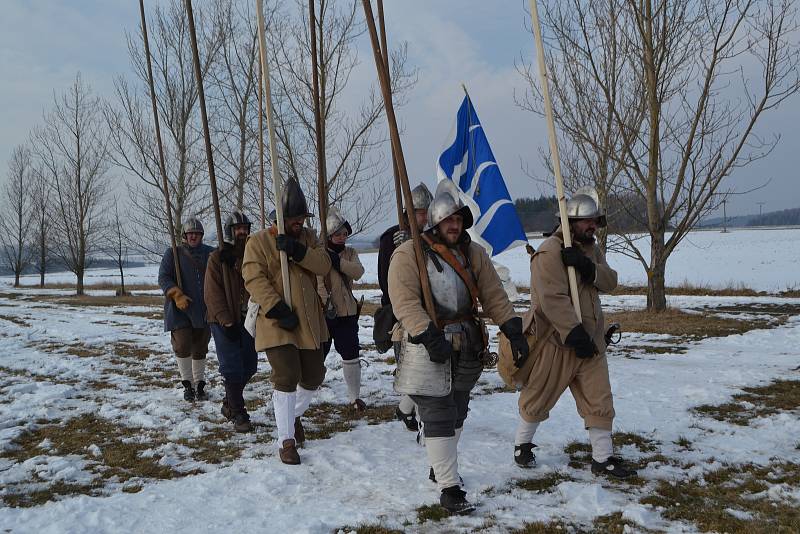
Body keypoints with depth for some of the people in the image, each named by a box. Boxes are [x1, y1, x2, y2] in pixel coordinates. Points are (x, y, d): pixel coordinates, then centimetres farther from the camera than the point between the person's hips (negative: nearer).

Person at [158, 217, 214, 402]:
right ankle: (187, 384, 7)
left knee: (200, 348, 9)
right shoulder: (173, 253, 1)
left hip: (204, 309, 2)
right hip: (180, 310, -2)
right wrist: (177, 295, -17)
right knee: (182, 345, -11)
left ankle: (199, 385, 22)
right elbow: (163, 278, -3)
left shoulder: (210, 253, 7)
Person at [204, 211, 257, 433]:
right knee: (232, 368, -7)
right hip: (225, 322, -5)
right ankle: (238, 414, 1)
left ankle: (229, 403, 30)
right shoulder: (218, 258, -3)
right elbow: (213, 293, -9)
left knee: (248, 366, 10)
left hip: (248, 320, 5)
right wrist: (227, 322, -16)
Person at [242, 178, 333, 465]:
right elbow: (254, 279, -15)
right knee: (286, 378, -13)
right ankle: (286, 441, -1)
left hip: (309, 321, 6)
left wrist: (297, 250, -22)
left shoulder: (308, 237, 11)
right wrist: (278, 309, -24)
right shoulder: (259, 241, -5)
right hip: (277, 322, -6)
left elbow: (324, 265, -5)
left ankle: (295, 415, 41)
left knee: (313, 375, 13)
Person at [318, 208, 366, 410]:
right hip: (324, 313, -4)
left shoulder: (350, 253, 9)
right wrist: (326, 303, -24)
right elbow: (318, 282, -14)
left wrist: (337, 261, -22)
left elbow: (358, 272, -10)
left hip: (347, 312, 4)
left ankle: (354, 396, 19)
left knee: (351, 356, 7)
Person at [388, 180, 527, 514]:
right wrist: (430, 336, -28)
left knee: (457, 412, 18)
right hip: (427, 348, -6)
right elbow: (406, 302, -19)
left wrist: (512, 329, -6)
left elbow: (493, 296, 6)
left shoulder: (474, 254, 8)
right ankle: (449, 488, 2)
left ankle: (440, 467, 39)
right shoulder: (409, 254, -10)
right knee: (438, 417, -5)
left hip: (465, 347, 6)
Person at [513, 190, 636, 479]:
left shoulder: (592, 249, 12)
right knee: (539, 397, 9)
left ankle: (603, 458, 18)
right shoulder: (549, 252, -17)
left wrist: (588, 267, -21)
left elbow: (610, 281, -2)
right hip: (556, 341, -7)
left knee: (600, 400, 7)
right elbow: (553, 299, -24)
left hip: (591, 340, 7)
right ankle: (522, 444, 31)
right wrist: (575, 334, -25)